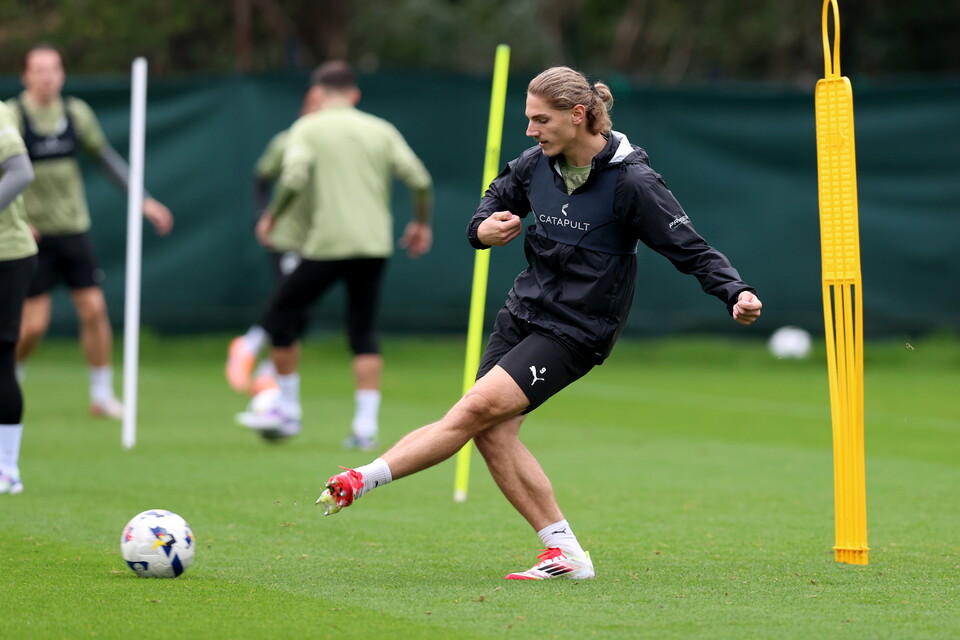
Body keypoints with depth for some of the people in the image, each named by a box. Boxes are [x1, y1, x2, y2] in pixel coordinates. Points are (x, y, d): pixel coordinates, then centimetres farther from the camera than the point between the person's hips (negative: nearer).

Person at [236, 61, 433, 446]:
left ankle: (287, 411, 17)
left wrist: (272, 216, 0)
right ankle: (366, 425, -1)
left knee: (281, 316, 13)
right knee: (364, 334, 9)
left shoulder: (308, 128, 1)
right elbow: (419, 178, 3)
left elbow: (294, 179, -15)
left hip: (327, 244, -4)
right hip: (374, 245, 4)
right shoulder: (381, 130, 10)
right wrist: (421, 222, 17)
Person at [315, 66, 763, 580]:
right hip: (523, 310, 7)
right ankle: (564, 553, 3)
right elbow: (494, 201, 20)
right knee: (494, 432, -3)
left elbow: (690, 249, -13)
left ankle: (363, 480, -17)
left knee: (478, 407, -19)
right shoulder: (536, 164, 2)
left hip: (575, 330, -7)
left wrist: (736, 293, -28)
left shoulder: (632, 181, -15)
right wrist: (483, 228, -4)